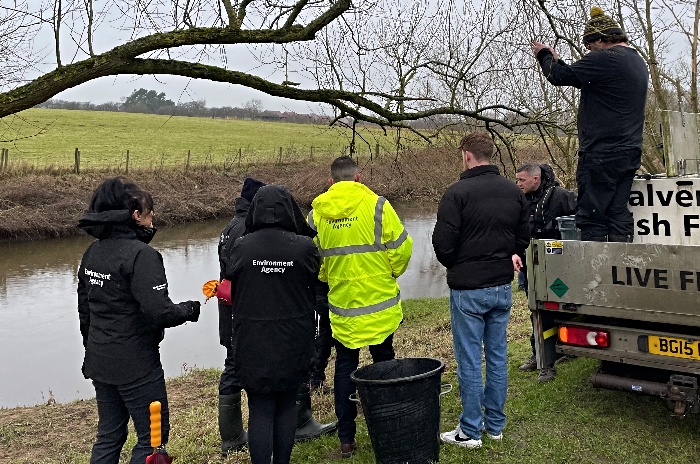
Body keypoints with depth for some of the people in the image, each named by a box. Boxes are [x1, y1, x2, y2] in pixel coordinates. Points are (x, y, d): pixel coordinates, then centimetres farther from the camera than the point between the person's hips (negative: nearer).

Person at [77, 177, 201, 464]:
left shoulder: (93, 251, 6)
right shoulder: (141, 254, -19)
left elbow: (84, 309, 13)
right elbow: (159, 312, -26)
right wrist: (189, 310, -8)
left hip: (100, 362, 8)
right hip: (135, 365, -8)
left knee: (109, 435, 20)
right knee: (153, 436, 7)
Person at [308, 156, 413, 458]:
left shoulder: (316, 213, -2)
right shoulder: (376, 205, -10)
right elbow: (401, 248, -8)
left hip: (341, 305, 2)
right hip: (379, 302, -2)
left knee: (345, 367, 13)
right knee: (383, 362, 15)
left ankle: (346, 438, 18)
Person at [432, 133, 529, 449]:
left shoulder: (457, 193, -16)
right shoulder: (514, 192, 5)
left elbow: (443, 243, -15)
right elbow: (523, 238, 11)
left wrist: (456, 267, 4)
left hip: (468, 290, -6)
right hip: (502, 287, 6)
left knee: (470, 361, 3)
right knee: (497, 356, 15)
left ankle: (470, 431, 13)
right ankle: (495, 425, 26)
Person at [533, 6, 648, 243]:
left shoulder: (606, 59, -13)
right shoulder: (638, 62, 18)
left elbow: (559, 76, -9)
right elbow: (587, 82, 24)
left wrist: (544, 55, 11)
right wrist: (556, 60, 24)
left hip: (601, 154, -9)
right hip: (629, 153, 9)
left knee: (592, 218, -5)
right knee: (618, 215, 9)